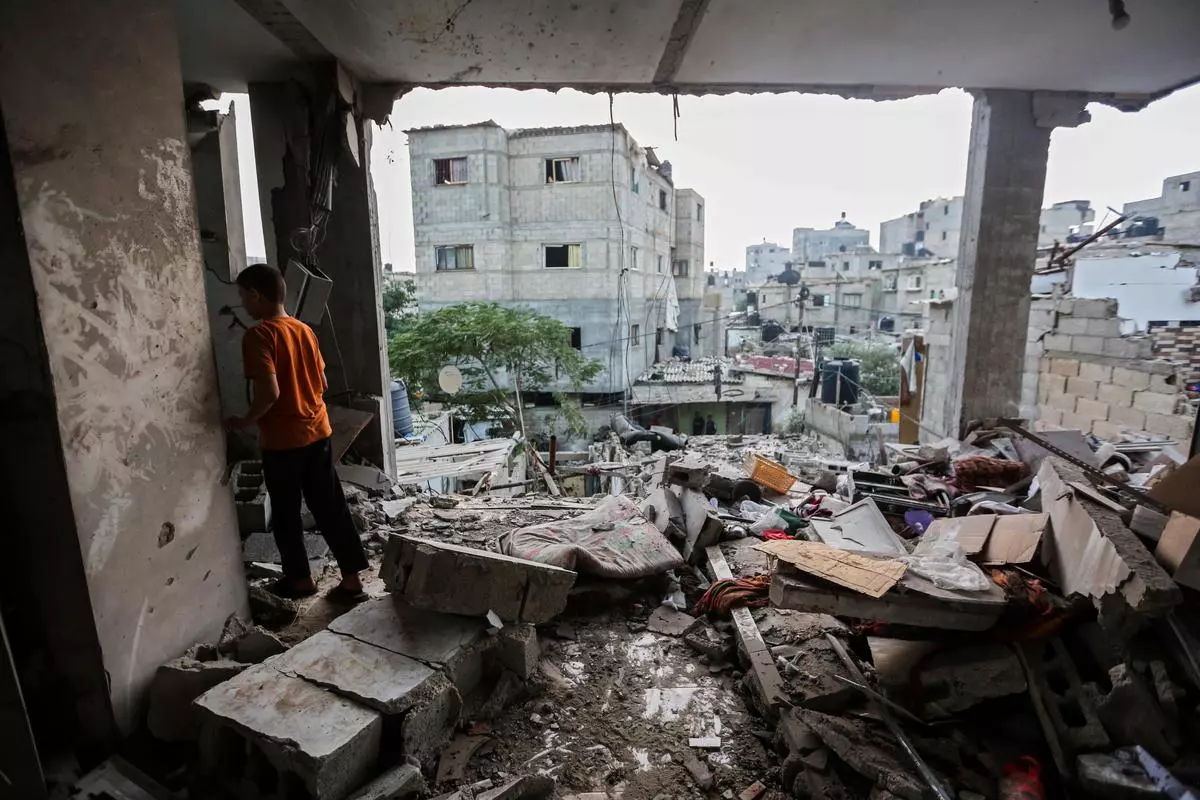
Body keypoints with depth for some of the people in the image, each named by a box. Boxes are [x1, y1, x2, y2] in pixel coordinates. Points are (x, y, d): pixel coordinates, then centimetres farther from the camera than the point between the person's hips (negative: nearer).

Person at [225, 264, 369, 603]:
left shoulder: (258, 335, -15)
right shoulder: (304, 330, 7)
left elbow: (269, 391, -24)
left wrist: (246, 420, -8)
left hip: (282, 440, -6)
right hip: (318, 432, 6)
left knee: (286, 513, 13)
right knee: (331, 507, 10)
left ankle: (300, 579, 28)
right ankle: (352, 578, 14)